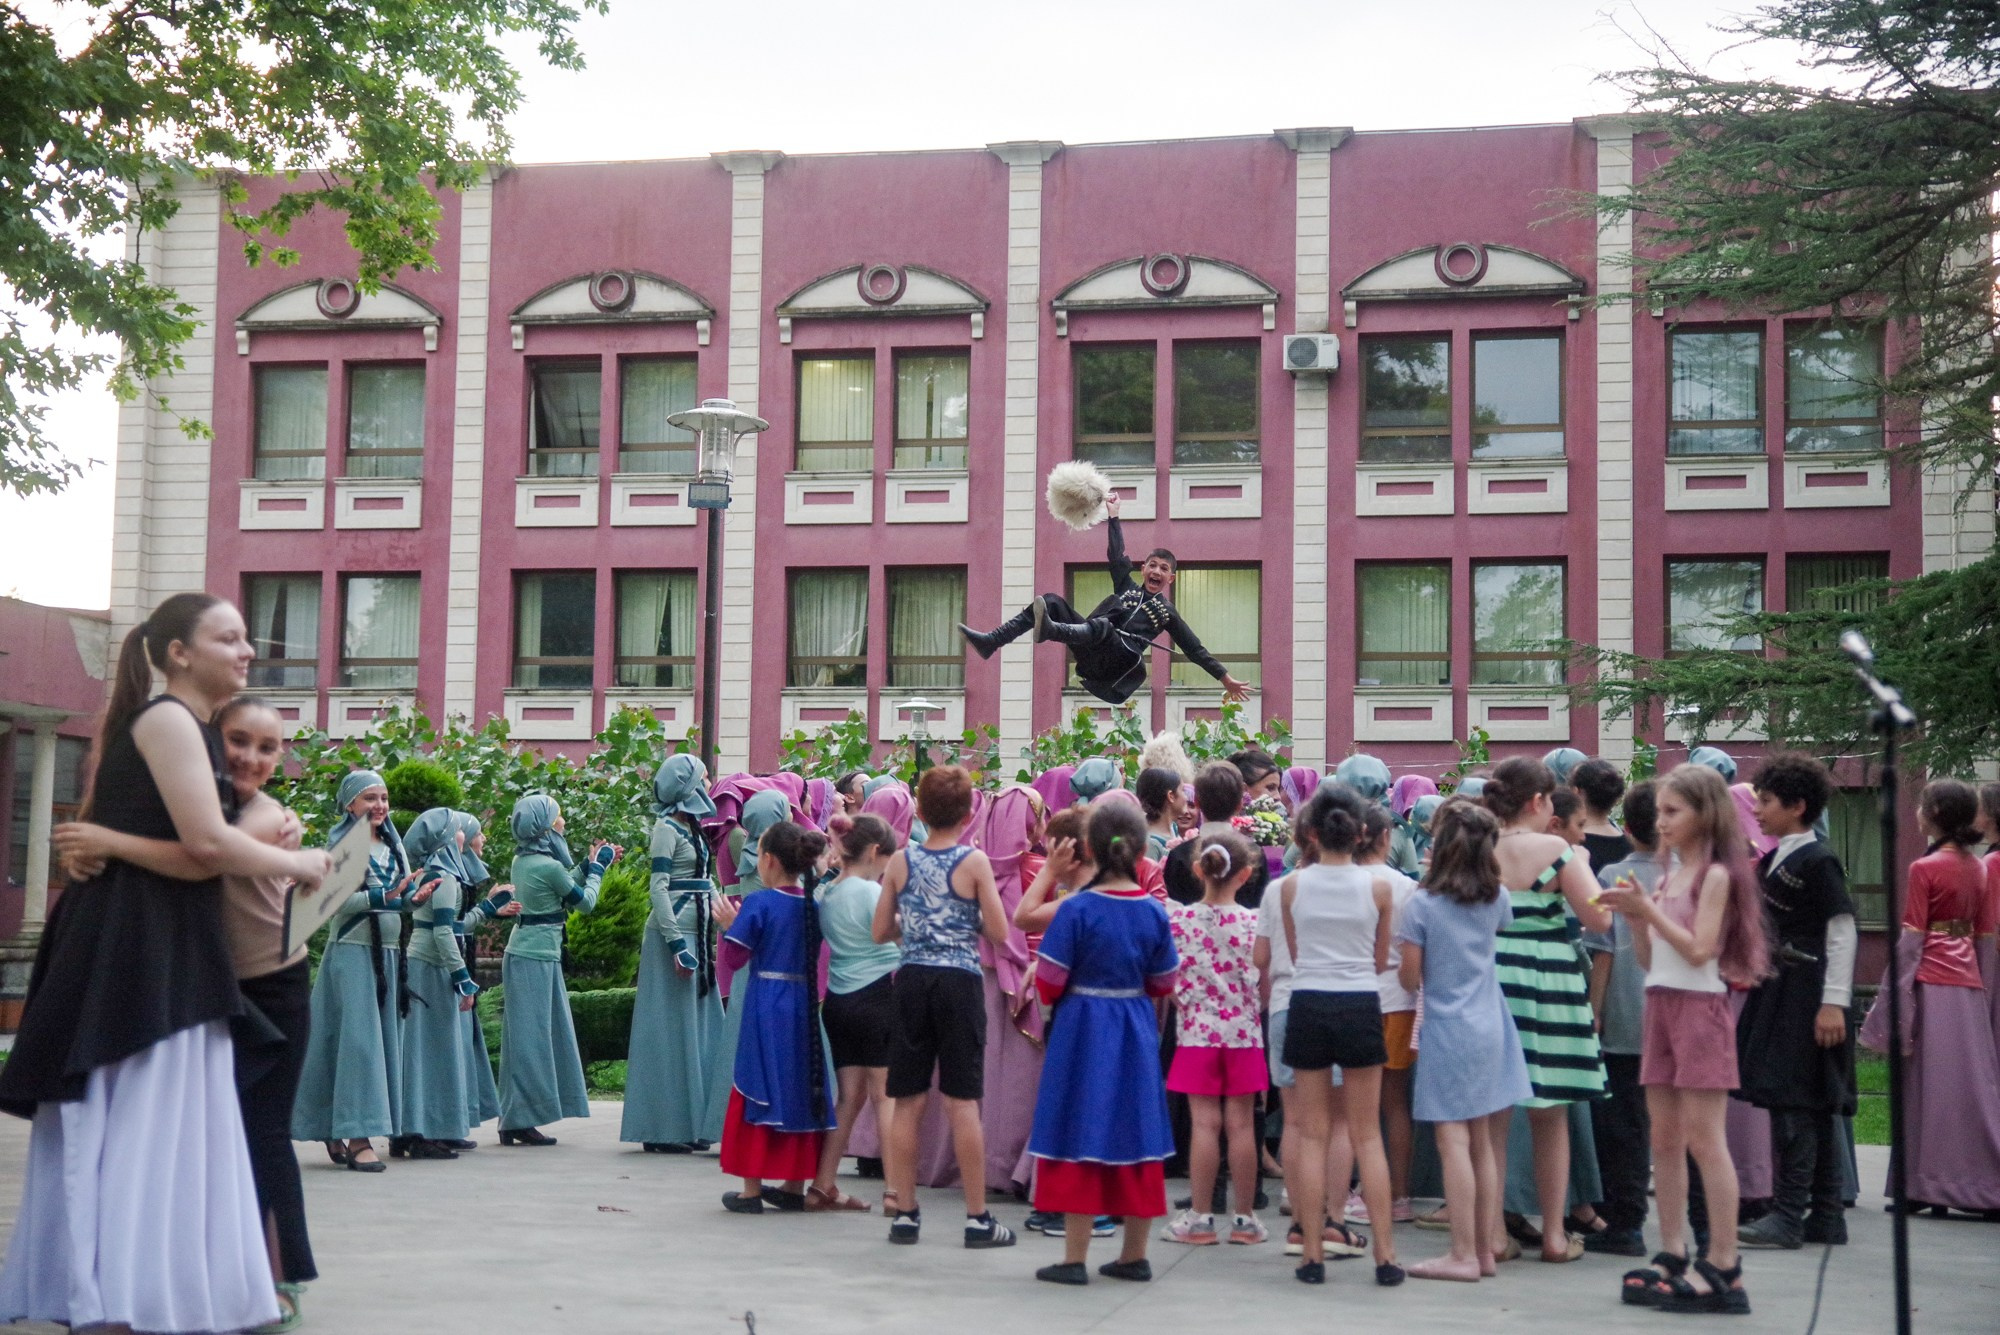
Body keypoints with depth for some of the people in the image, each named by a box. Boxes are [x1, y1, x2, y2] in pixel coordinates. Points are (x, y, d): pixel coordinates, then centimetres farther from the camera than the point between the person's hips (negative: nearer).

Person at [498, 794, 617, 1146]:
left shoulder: (522, 861, 10)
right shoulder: (548, 866, -16)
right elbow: (585, 902, -3)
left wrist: (589, 866, 23)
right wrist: (597, 868, 11)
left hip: (523, 954, 9)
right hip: (537, 957, -9)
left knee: (527, 1038, 11)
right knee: (532, 1037, -5)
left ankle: (513, 1120, 14)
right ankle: (522, 1121, -2)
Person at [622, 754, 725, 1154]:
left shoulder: (692, 827, 16)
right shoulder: (667, 828, -9)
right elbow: (659, 887, -15)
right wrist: (676, 943, -20)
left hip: (698, 934, 9)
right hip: (673, 933, -9)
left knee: (700, 1027, 10)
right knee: (672, 1029, -5)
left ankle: (691, 1125, 15)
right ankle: (663, 1129, 1)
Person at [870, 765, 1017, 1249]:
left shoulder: (900, 861, 3)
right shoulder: (975, 862, -6)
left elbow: (881, 932, 7)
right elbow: (998, 933, -7)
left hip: (912, 981, 3)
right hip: (960, 982, -3)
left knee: (908, 1103, 8)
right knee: (963, 1101, 0)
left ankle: (905, 1213, 13)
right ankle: (978, 1218, 4)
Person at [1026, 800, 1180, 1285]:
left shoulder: (1077, 908, -15)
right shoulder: (1154, 912, -3)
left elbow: (1048, 983, -12)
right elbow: (1163, 984, 6)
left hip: (1083, 1030, -4)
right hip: (1136, 1034, 4)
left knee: (1081, 1136, 2)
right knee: (1136, 1136, 11)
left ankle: (1075, 1259, 4)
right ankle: (1134, 1256, 19)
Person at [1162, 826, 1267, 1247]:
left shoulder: (1177, 919, -6)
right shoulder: (1254, 922, -8)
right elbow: (1263, 983, -6)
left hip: (1197, 1033, 0)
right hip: (1243, 1035, 0)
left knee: (1205, 1123, 4)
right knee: (1241, 1124, 5)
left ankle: (1199, 1219, 7)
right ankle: (1245, 1219, 12)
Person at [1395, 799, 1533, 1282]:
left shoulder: (1421, 906, -11)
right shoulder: (1497, 899, 4)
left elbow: (1409, 979, -8)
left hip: (1447, 1031, -6)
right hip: (1490, 1029, 6)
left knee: (1453, 1139, -5)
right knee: (1484, 1141, 9)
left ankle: (1463, 1254, -6)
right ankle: (1484, 1249, 14)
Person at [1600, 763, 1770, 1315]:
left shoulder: (1716, 875, -7)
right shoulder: (1669, 877, 15)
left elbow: (1699, 950, -16)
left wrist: (1649, 910, -16)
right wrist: (1635, 916, -1)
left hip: (1700, 1006, -8)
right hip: (1661, 1005, 8)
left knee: (1704, 1139, -9)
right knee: (1664, 1138, 8)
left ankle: (1723, 1268, -6)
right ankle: (1673, 1256, 13)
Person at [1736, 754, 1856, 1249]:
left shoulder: (1817, 861, -12)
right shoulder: (1773, 860, 13)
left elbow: (1842, 932, -15)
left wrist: (1834, 1002, -18)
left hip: (1807, 994, -9)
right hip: (1777, 989, 9)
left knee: (1792, 1101, -10)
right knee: (1815, 1110, 11)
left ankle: (1788, 1217, -8)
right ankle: (1826, 1218, 17)